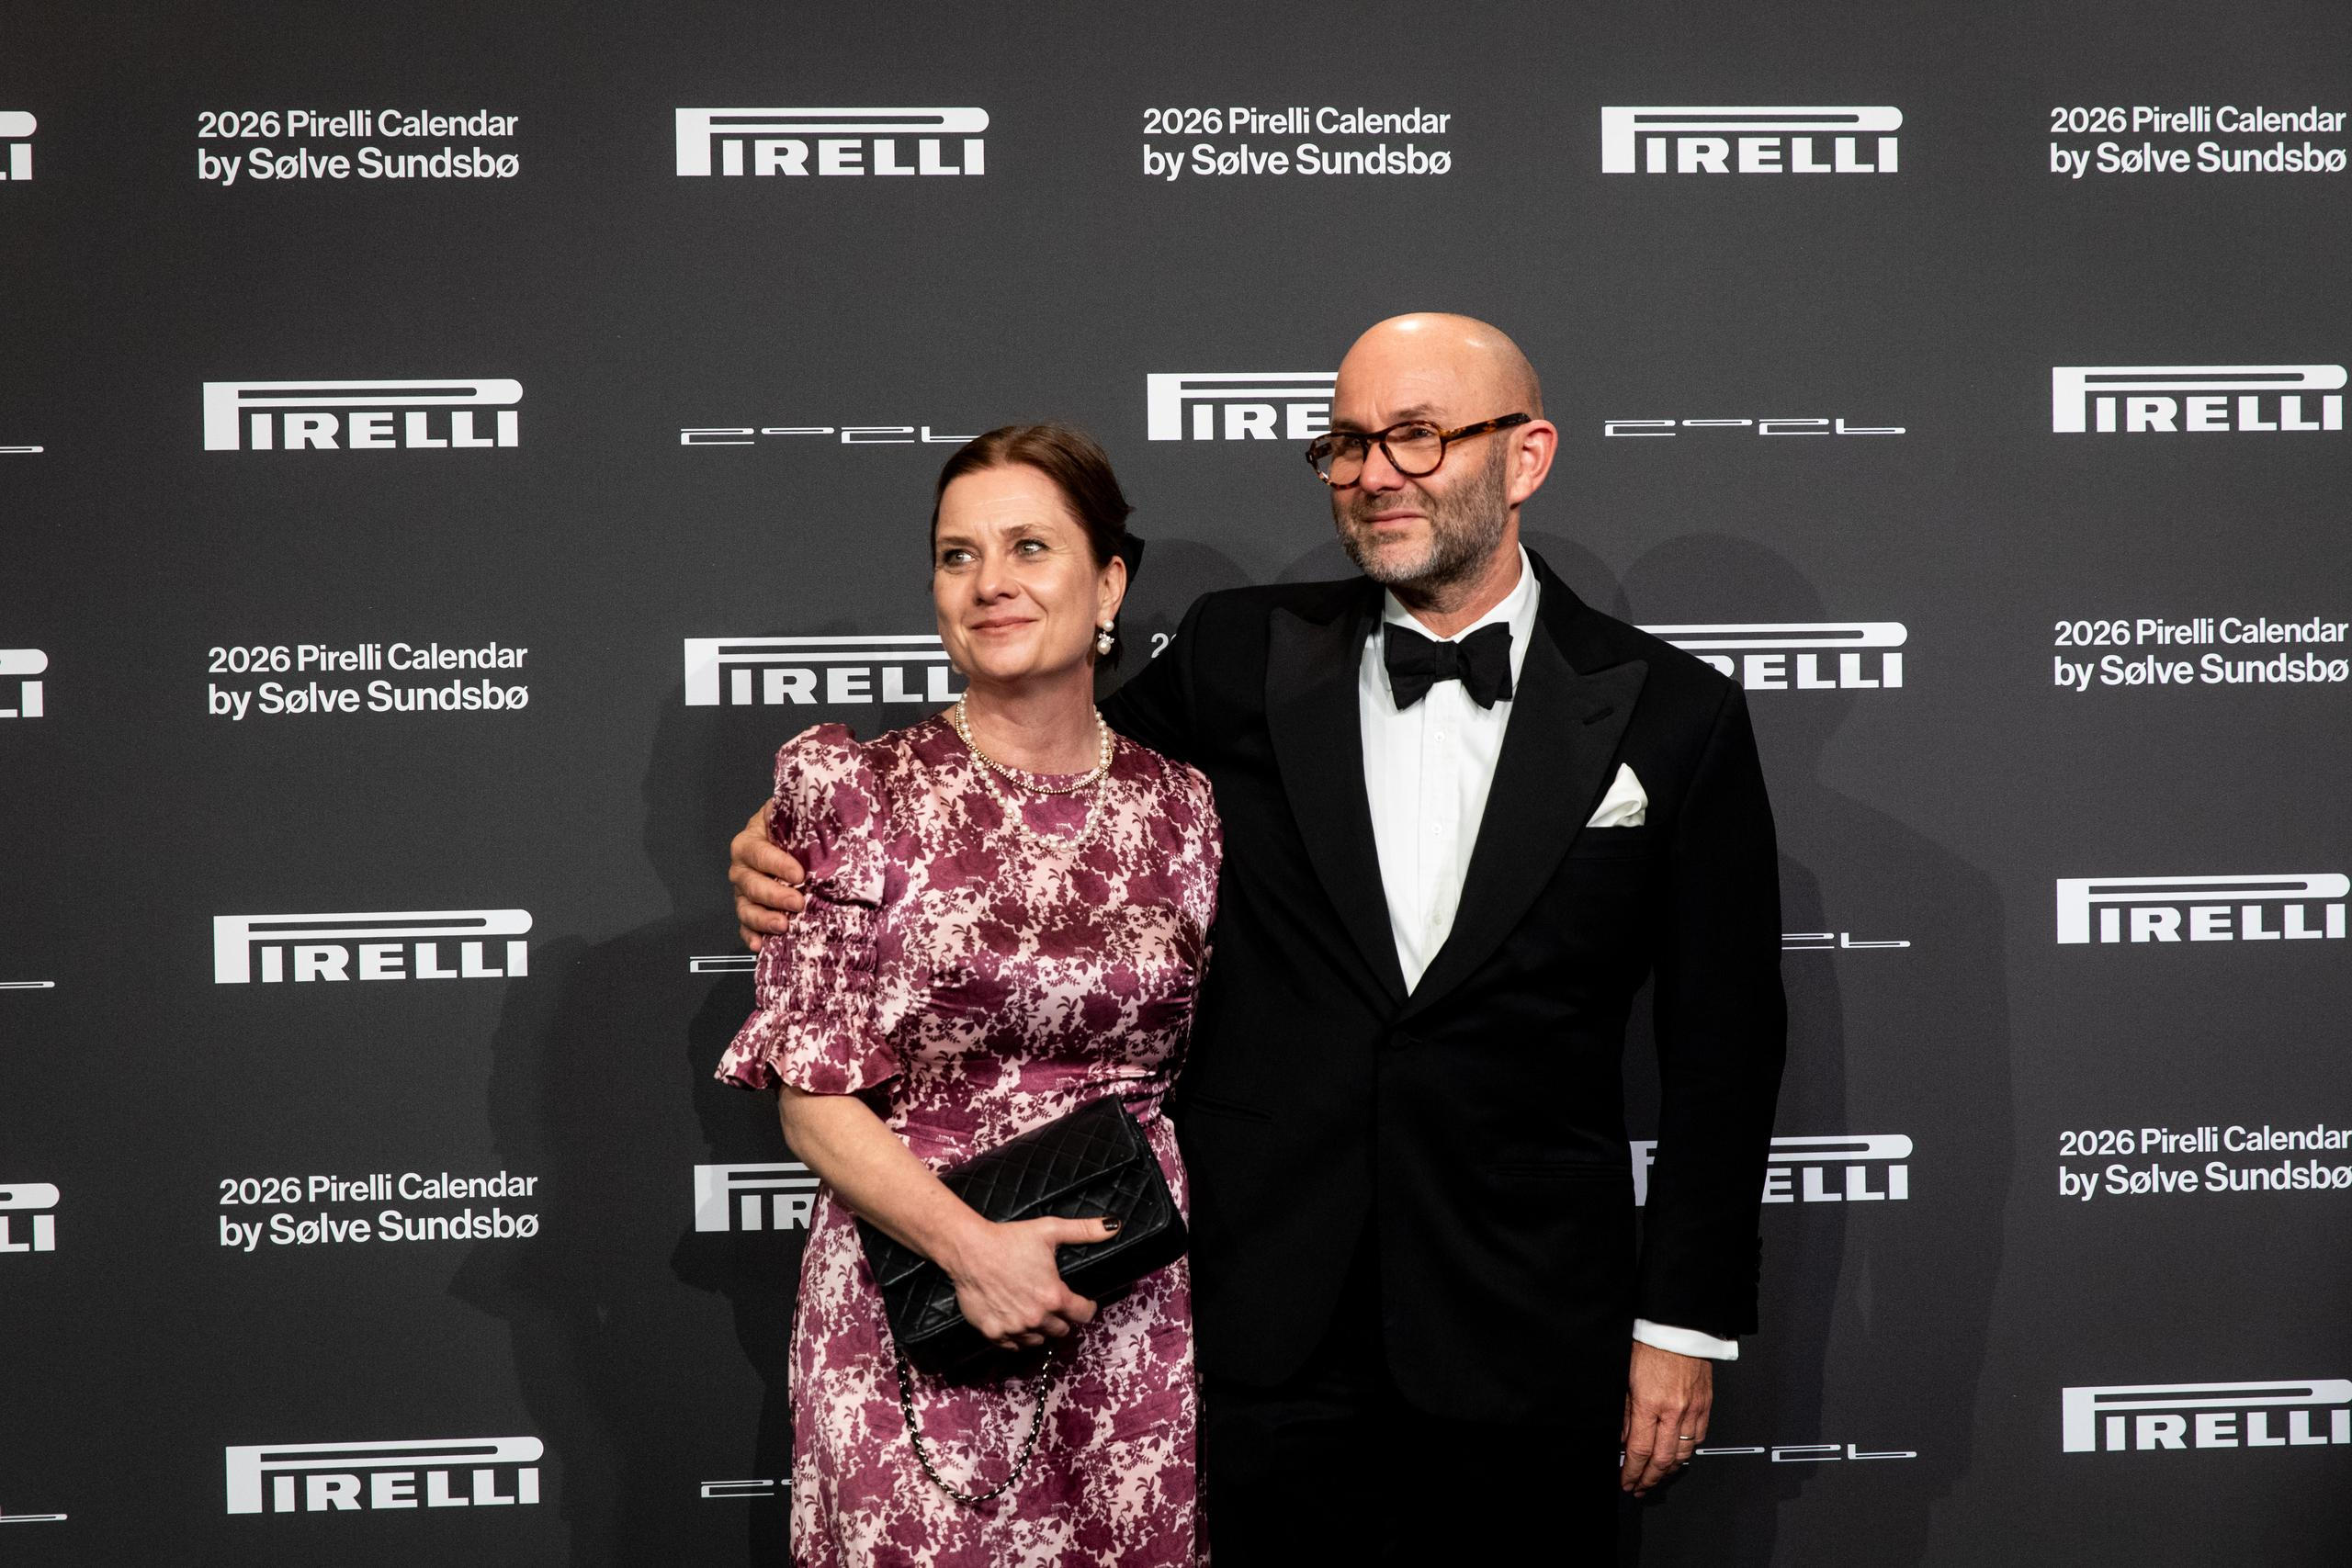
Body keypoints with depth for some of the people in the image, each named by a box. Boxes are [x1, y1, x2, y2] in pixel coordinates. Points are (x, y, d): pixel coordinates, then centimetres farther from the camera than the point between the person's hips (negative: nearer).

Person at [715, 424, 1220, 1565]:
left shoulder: (1181, 810, 4)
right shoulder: (853, 787, -5)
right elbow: (811, 1096, -6)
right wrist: (970, 1246, -18)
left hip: (1136, 1320, 3)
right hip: (915, 1320, -2)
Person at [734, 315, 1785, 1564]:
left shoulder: (1670, 715, -1)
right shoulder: (1239, 657, 2)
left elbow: (1722, 1044, 2)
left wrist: (1685, 1321, 1)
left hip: (1524, 1345, -1)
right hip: (1262, 1328, 1)